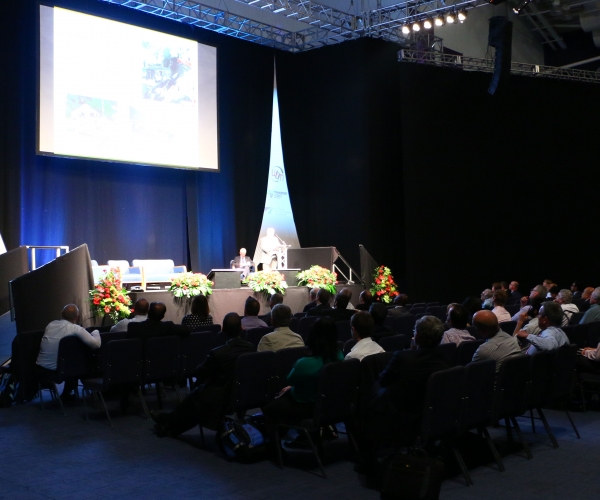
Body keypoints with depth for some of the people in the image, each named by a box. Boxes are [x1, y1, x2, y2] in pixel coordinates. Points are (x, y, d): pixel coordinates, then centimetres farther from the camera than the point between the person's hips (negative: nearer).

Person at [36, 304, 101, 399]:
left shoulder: (51, 324, 2)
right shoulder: (76, 329, -13)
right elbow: (96, 344, -20)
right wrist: (95, 332, 3)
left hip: (41, 368, 5)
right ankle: (66, 394, 37)